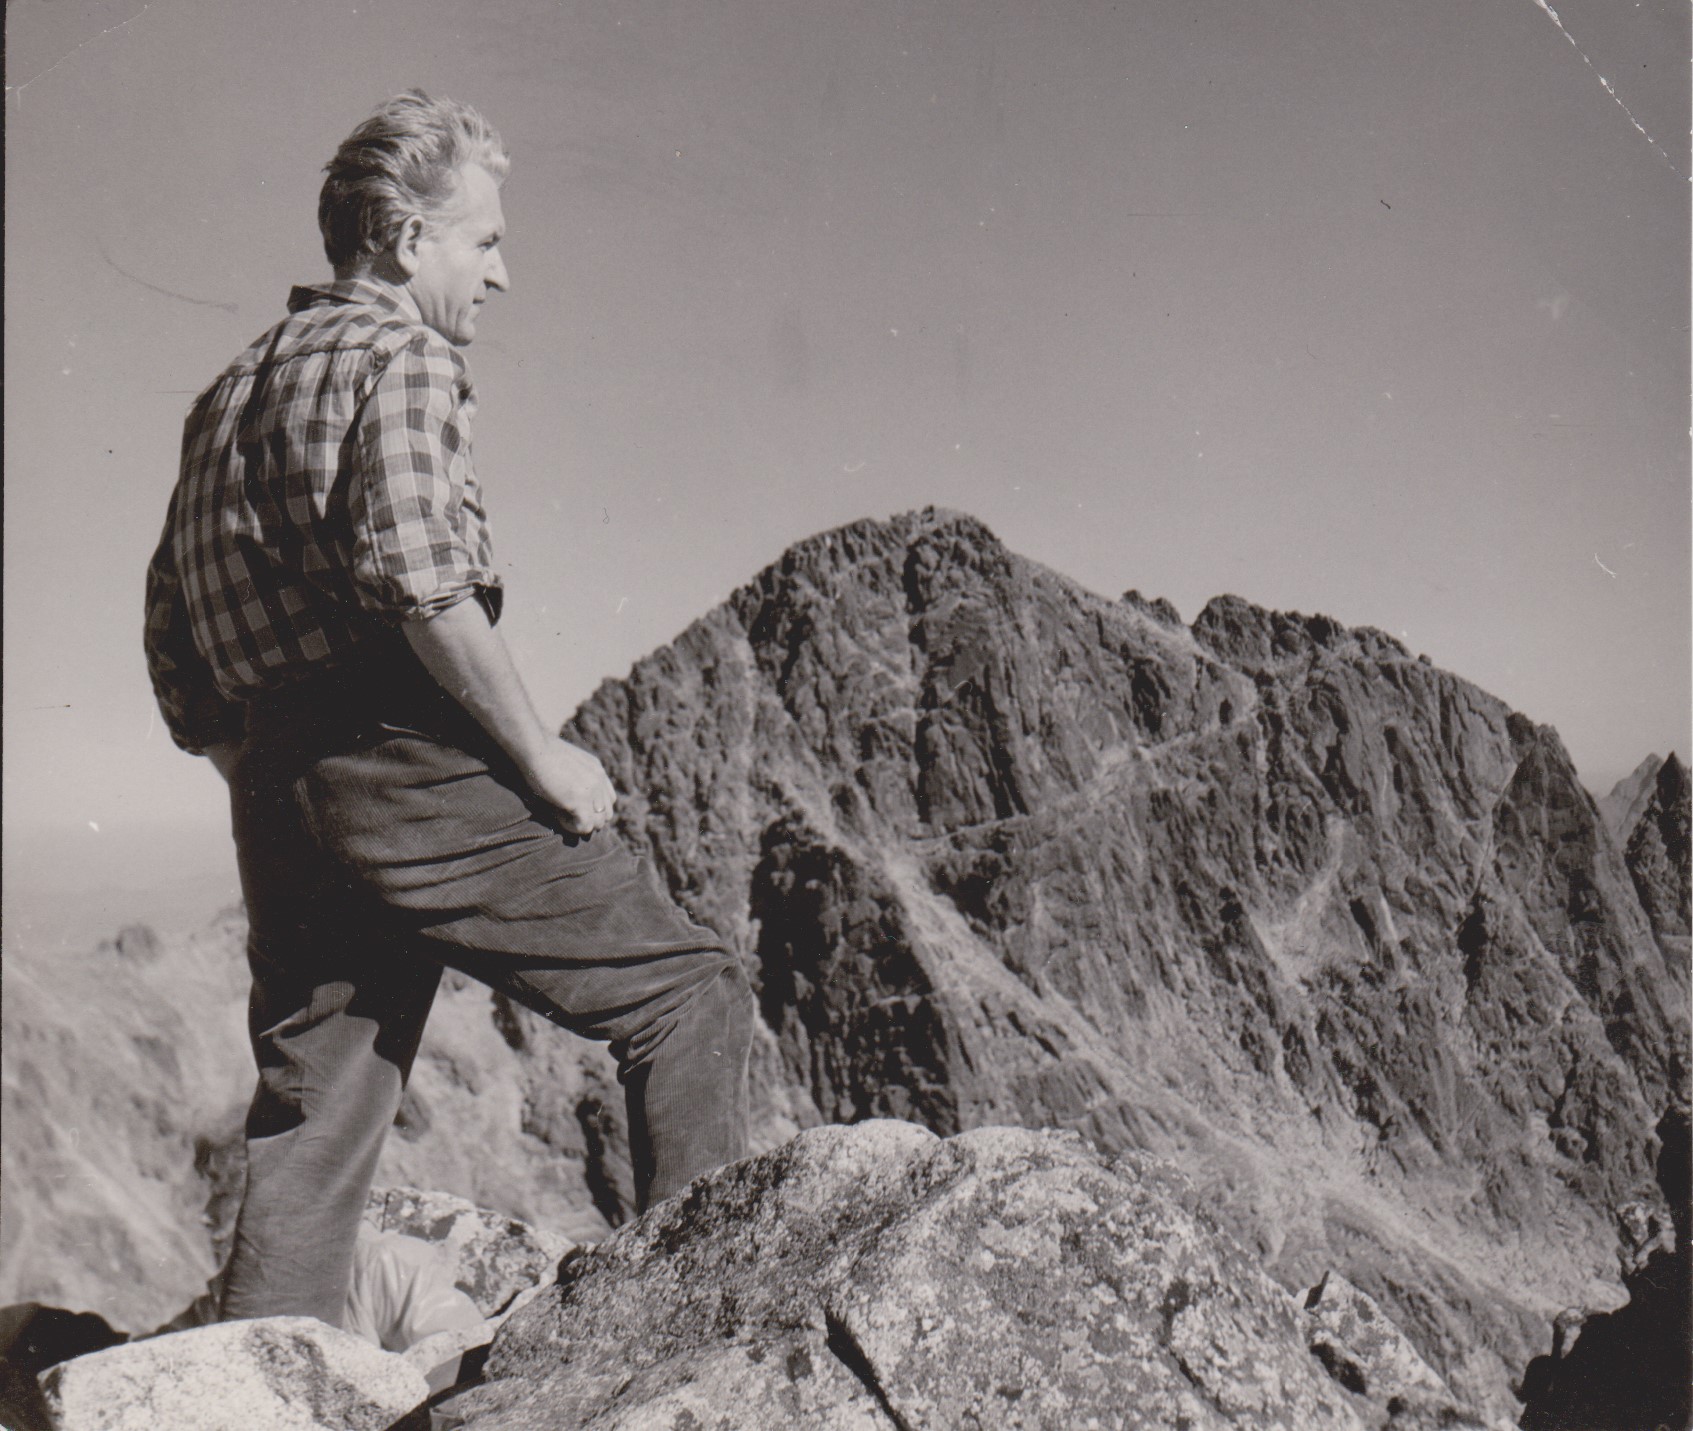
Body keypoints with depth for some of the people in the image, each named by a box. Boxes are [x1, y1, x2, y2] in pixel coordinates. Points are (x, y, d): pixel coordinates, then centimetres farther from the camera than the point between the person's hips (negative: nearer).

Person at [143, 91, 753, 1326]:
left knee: (311, 1129, 13)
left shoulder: (231, 392, 22)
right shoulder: (402, 355, -4)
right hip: (416, 766, -8)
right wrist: (544, 760, -14)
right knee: (686, 988, 1)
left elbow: (171, 647, 20)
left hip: (277, 806, 9)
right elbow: (420, 581, -20)